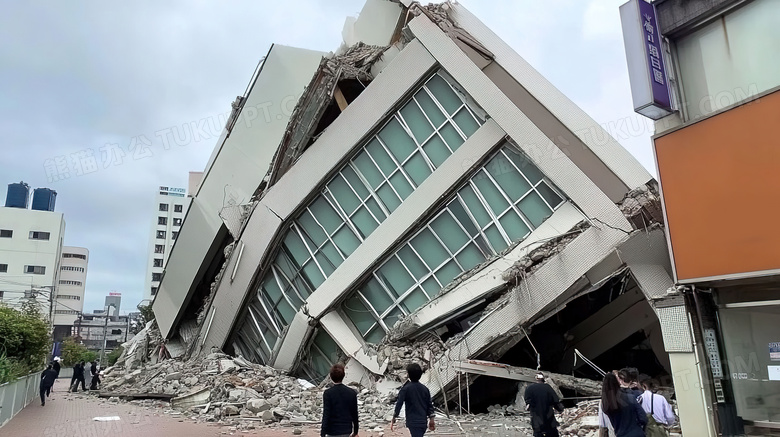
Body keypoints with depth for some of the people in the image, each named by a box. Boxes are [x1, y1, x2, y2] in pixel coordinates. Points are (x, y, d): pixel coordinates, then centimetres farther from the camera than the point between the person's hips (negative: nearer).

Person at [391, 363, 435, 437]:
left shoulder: (405, 389, -9)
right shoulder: (425, 389, 6)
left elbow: (399, 404, -10)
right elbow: (430, 405, 8)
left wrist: (393, 419, -2)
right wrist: (431, 420, 14)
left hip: (413, 422, -6)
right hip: (423, 422, 6)